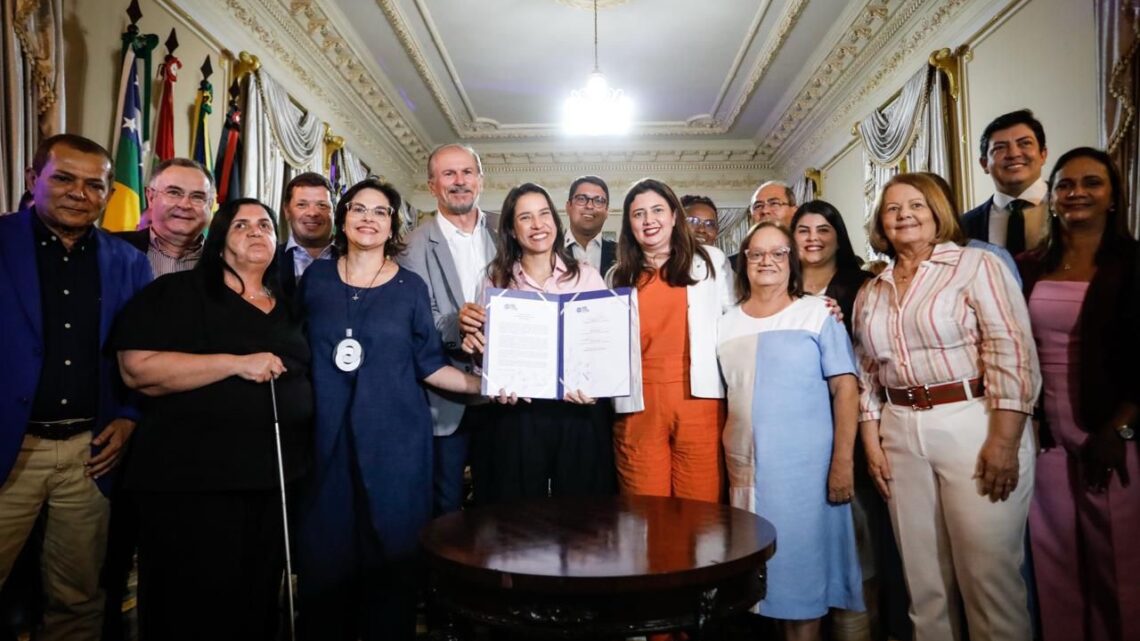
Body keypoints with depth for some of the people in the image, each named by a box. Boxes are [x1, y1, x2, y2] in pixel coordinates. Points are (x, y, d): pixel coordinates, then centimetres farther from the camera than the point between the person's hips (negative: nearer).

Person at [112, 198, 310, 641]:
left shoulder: (288, 308, 15)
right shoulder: (177, 292, -2)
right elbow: (138, 369, -15)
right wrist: (237, 363, -19)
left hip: (276, 478, 6)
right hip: (194, 479, -5)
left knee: (260, 601, 16)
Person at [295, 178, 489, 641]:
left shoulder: (410, 286, 3)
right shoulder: (316, 277, 7)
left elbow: (429, 365, 1)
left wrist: (482, 384, -10)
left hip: (394, 439, -1)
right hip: (329, 440, 1)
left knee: (390, 559, 4)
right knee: (324, 558, 4)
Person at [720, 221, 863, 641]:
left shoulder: (817, 313, -1)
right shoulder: (727, 324, 9)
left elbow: (845, 387, -6)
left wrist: (843, 461, -13)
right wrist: (720, 465, 8)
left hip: (807, 466, -3)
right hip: (746, 468, 4)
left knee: (803, 564, 5)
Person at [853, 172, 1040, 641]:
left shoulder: (976, 265, -2)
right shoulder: (871, 292, 14)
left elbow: (1011, 352, -10)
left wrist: (1004, 441, -16)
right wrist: (872, 444, 7)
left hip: (974, 426, -5)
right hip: (900, 434, 5)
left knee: (989, 574, 2)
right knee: (923, 579, 13)